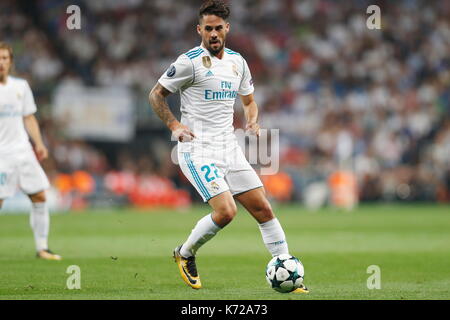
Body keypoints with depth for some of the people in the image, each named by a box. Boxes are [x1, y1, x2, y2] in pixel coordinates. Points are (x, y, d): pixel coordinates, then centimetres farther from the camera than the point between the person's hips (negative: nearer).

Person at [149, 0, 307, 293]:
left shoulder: (237, 61, 11)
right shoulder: (190, 61, -8)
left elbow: (249, 101, 24)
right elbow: (156, 94, -1)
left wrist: (253, 121, 3)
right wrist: (174, 125, -14)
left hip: (229, 148, 6)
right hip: (198, 150, -6)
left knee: (263, 209, 1)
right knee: (226, 211, -19)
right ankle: (185, 254, 6)